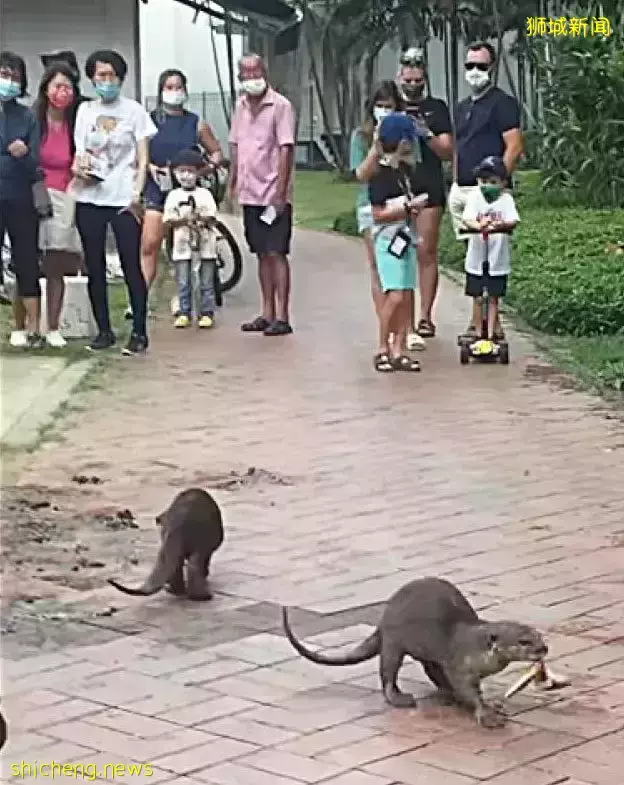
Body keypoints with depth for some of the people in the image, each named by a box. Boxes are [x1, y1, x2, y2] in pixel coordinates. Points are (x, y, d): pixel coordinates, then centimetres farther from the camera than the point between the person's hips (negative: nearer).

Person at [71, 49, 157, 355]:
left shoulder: (134, 110, 4)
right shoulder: (85, 110, 12)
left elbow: (142, 158, 1)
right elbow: (79, 152, 16)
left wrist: (137, 193, -11)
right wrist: (78, 166, -7)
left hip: (124, 200, -3)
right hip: (89, 198, 3)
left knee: (131, 266, -6)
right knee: (95, 268, 6)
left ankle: (139, 332, -1)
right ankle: (104, 330, 15)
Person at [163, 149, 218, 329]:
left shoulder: (204, 194, 4)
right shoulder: (173, 195, 5)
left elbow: (212, 218, -1)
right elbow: (167, 222, 0)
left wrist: (200, 219, -21)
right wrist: (183, 220, -17)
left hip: (205, 245, 0)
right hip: (182, 245, 0)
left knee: (206, 282, 2)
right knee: (183, 283, 1)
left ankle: (206, 313, 8)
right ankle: (184, 313, 8)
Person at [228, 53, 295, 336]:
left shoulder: (280, 105, -10)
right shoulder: (240, 106, 11)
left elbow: (286, 150, -13)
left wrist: (280, 193, -17)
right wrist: (232, 184, 13)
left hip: (273, 194, -6)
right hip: (249, 193, 6)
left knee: (276, 253, -6)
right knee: (262, 254, 12)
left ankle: (282, 317, -4)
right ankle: (267, 314, 18)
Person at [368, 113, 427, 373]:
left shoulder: (406, 169, 12)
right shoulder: (380, 175, -13)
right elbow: (379, 214, -16)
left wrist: (416, 206, 9)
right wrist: (409, 208, -16)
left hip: (407, 238, 8)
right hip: (388, 241, -8)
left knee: (406, 296, 4)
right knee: (395, 295, -14)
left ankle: (399, 350, 8)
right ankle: (382, 349, -3)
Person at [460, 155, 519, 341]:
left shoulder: (506, 199, -3)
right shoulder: (474, 197, -3)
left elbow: (513, 221, -17)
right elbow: (466, 219, -18)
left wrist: (501, 225, -39)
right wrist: (479, 226, -39)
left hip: (498, 260, 0)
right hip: (476, 258, 0)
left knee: (493, 298, 7)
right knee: (477, 297, 9)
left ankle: (492, 330, 17)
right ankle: (477, 328, 22)